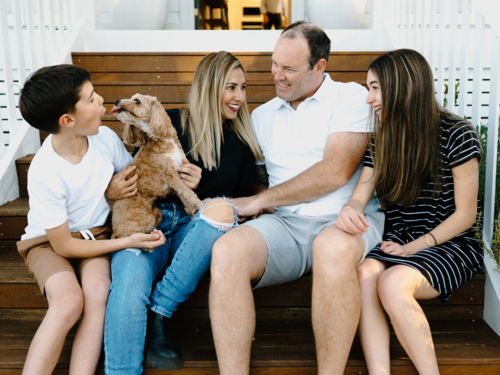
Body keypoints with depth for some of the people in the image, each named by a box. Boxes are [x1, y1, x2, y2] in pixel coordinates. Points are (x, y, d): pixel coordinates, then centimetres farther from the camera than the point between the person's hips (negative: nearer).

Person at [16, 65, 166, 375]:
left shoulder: (105, 138, -11)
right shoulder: (44, 173, -25)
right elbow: (63, 246, -17)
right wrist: (129, 241, -19)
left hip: (96, 234, 4)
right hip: (49, 242, -3)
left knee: (98, 293, -26)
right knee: (68, 301, -31)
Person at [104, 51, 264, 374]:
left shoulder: (242, 141, 18)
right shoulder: (171, 122, 10)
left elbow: (242, 198, 16)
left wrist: (200, 185, -2)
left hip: (197, 229, 2)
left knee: (222, 210, -35)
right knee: (128, 286, -33)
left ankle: (159, 314, -24)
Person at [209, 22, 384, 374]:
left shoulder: (351, 97, 5)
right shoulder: (262, 115, 21)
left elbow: (335, 172, -8)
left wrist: (259, 201, -5)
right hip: (285, 225, 4)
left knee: (333, 247, -39)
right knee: (226, 250, -28)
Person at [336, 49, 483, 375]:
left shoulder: (456, 134, -8)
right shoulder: (383, 140, 8)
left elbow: (465, 215, -6)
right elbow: (359, 198, 0)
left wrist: (415, 247, -14)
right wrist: (349, 211, -24)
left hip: (451, 245, -4)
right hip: (399, 241, 4)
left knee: (392, 283, -33)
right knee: (364, 275, -29)